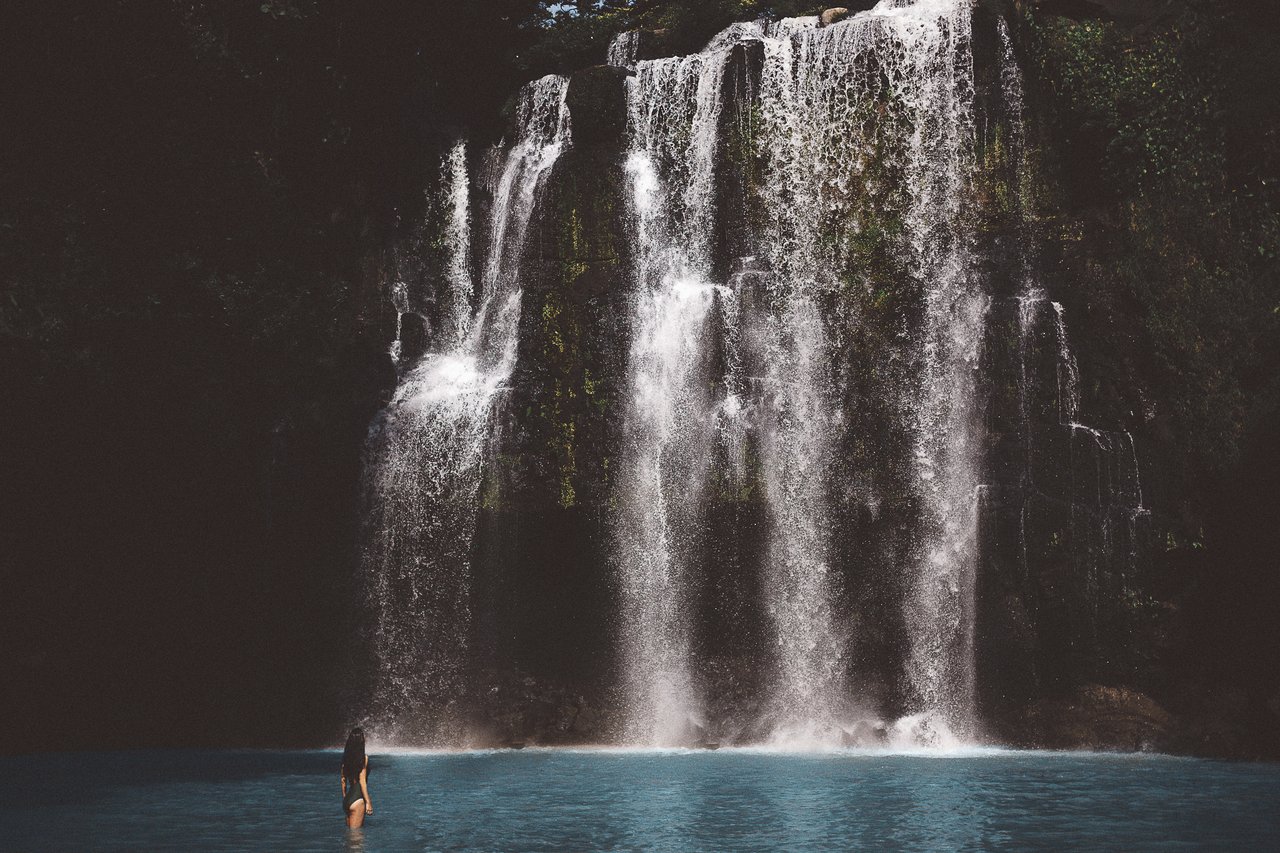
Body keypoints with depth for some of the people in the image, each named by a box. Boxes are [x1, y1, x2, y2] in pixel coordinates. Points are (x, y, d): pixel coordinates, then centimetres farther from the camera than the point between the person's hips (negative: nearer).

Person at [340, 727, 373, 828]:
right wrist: (368, 801, -11)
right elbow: (362, 781, -15)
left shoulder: (346, 757, 6)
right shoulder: (363, 758, -13)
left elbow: (343, 780, 13)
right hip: (357, 800, -7)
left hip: (347, 800, 7)